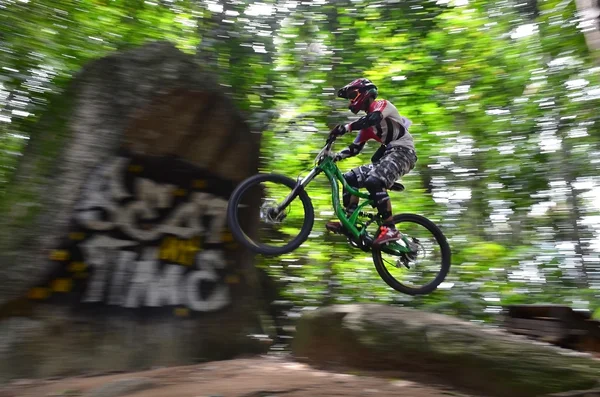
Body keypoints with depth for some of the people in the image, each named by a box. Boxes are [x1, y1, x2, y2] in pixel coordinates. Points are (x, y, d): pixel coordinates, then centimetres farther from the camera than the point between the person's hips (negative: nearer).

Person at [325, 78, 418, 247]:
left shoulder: (382, 104, -3)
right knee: (350, 178, 0)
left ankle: (390, 229, -26)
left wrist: (345, 127, -32)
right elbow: (355, 148, 19)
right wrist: (336, 156, 5)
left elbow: (374, 118, -26)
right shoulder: (366, 123, 20)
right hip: (389, 154, 9)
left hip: (402, 151, -9)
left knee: (374, 181, -31)